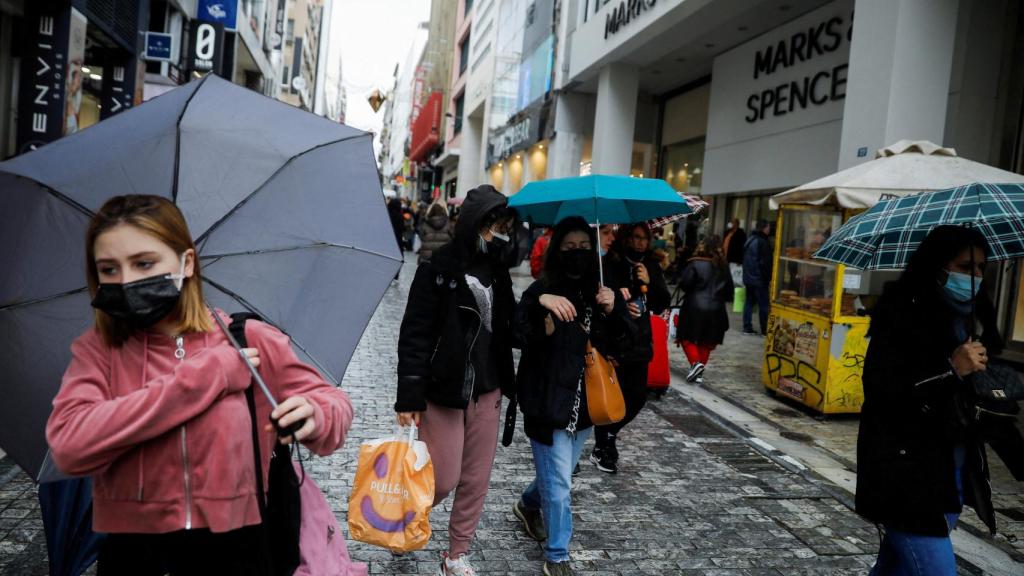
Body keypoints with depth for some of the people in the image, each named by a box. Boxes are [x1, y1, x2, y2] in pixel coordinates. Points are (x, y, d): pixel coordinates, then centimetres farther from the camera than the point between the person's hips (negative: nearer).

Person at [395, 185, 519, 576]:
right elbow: (414, 336, -14)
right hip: (443, 390, -6)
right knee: (443, 480, 0)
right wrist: (409, 398, -18)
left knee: (476, 480, 11)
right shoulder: (439, 269, -11)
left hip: (486, 392, 6)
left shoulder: (497, 271, 7)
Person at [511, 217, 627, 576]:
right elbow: (518, 332, -25)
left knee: (558, 473, 22)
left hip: (586, 402, 6)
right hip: (549, 401, -5)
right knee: (559, 483, 0)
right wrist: (540, 303, -41)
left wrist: (612, 310, -14)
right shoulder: (543, 290, -10)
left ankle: (528, 506, 51)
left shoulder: (599, 292, 5)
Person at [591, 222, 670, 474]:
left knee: (638, 396, 7)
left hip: (640, 341, 6)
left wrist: (649, 282, -8)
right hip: (613, 340, -5)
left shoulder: (651, 266, 9)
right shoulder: (610, 264, -8)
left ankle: (608, 435, 33)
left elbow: (662, 305, 7)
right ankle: (602, 449, 19)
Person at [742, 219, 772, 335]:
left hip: (748, 277, 8)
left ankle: (747, 328, 11)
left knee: (749, 302, 10)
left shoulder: (750, 239, 12)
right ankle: (765, 330, 1)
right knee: (763, 305, -2)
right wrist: (769, 278, -11)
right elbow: (766, 262, -17)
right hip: (760, 279, -8)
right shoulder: (763, 242, -16)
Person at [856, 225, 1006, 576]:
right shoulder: (902, 315, -12)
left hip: (952, 476, 7)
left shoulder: (970, 320, 10)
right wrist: (951, 370, -21)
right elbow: (879, 389, -20)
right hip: (907, 478, -7)